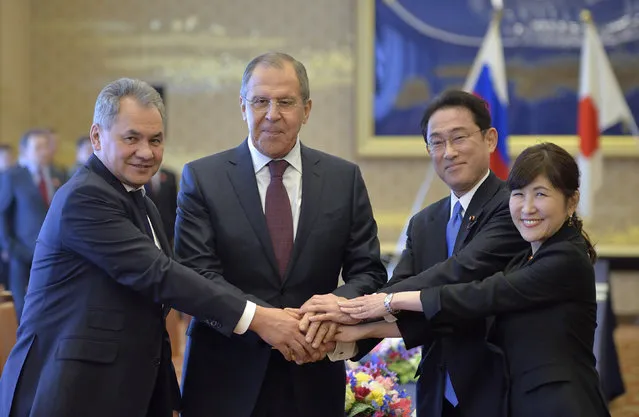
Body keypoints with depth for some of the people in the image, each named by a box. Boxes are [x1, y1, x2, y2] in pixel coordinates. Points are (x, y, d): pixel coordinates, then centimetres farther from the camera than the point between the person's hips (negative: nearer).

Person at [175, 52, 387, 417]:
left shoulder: (345, 179, 4)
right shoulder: (202, 178, -2)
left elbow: (368, 272, 3)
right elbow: (198, 274, -10)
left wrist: (340, 301, -20)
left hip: (313, 377, 2)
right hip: (226, 377, -2)